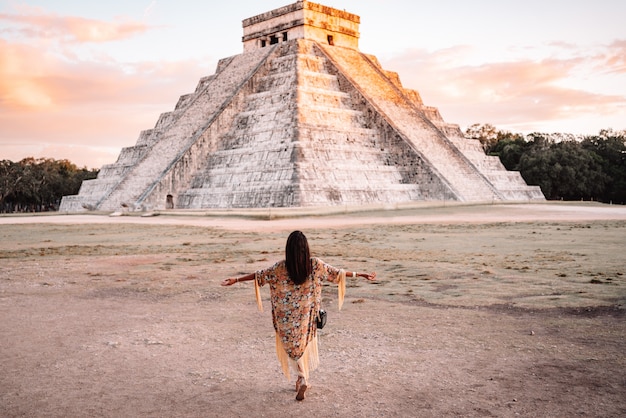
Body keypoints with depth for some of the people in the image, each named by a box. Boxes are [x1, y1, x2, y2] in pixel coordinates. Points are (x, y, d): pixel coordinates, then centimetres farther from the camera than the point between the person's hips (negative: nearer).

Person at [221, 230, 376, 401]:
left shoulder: (281, 267, -14)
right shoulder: (315, 264, -12)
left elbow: (260, 275, -8)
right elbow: (337, 272, -5)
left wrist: (236, 280, 2)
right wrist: (361, 274, 6)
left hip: (288, 316, -1)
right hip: (307, 314, 1)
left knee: (293, 344, 15)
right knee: (304, 343, 19)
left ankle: (303, 377, 3)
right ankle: (302, 379, 23)